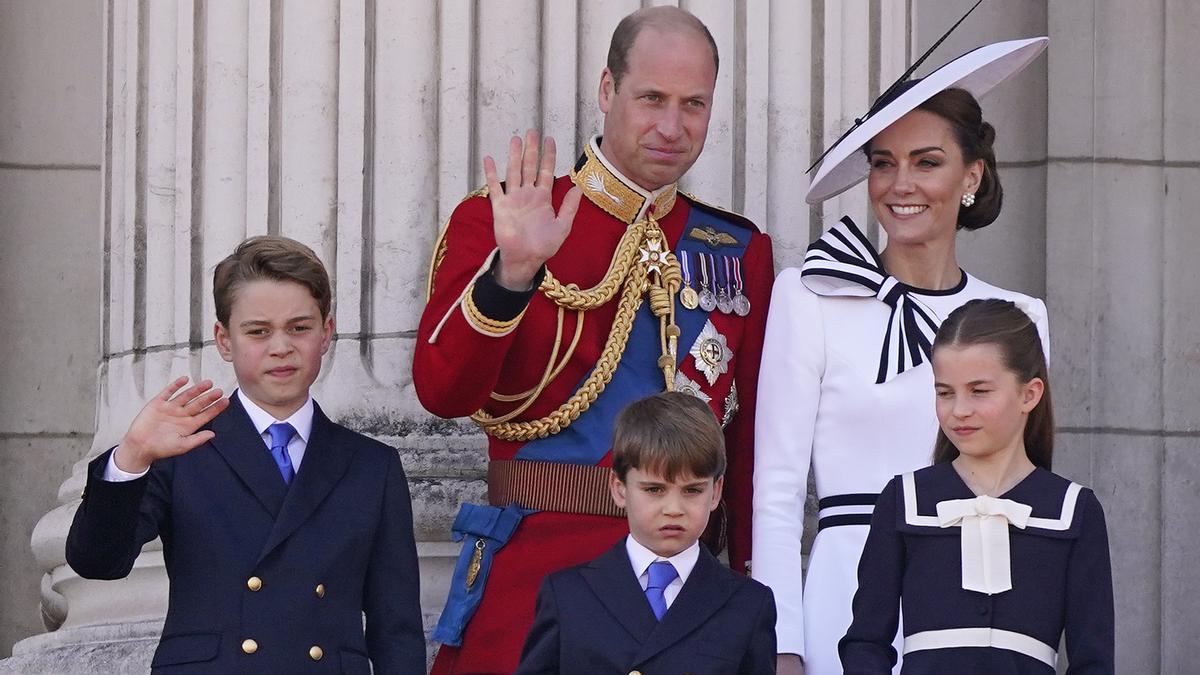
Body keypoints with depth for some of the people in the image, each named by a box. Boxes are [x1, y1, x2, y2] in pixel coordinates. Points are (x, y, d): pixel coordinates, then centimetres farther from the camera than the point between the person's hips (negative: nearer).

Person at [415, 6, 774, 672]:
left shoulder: (741, 252, 10)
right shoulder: (496, 221, 0)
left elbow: (752, 439, 11)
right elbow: (442, 391, -12)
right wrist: (513, 270, -24)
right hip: (534, 562, -3)